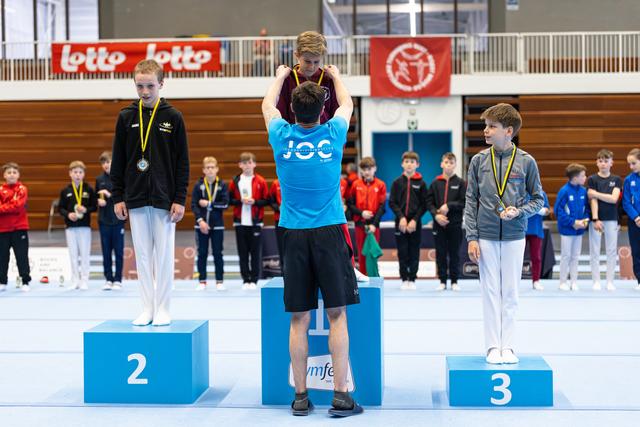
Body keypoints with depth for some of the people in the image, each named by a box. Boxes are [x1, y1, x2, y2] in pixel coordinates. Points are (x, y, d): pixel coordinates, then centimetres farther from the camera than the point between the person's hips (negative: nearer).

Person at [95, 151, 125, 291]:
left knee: (119, 252, 3)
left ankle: (118, 280, 10)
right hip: (104, 220, 3)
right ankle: (108, 279, 15)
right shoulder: (99, 180, 7)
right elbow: (96, 198, 16)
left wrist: (110, 195, -16)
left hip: (118, 220, -3)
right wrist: (98, 201, -6)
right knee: (106, 252, 7)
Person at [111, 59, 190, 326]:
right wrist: (117, 197, 2)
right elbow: (118, 161, 7)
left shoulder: (173, 117, 0)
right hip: (135, 198, 2)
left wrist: (180, 199, -6)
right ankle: (147, 308, 14)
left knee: (164, 254, 2)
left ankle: (162, 309, 11)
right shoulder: (126, 117, 5)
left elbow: (182, 162, 0)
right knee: (142, 254, 6)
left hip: (164, 198, -2)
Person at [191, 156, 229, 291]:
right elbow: (193, 205, -3)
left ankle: (220, 281, 10)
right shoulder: (198, 185, 2)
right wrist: (200, 220, -13)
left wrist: (209, 204, -11)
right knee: (202, 253, 5)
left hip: (217, 225, -1)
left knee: (217, 253, 3)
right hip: (201, 224, 1)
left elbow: (225, 204, -8)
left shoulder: (222, 185, 0)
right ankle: (202, 281, 12)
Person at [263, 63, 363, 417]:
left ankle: (301, 396, 8)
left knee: (299, 319, 4)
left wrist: (280, 76, 39)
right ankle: (340, 395, 0)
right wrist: (335, 76, 39)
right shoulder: (333, 134, -2)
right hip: (329, 232, -1)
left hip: (294, 235, 1)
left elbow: (268, 105, 22)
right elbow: (347, 104, 21)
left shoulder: (282, 136, -1)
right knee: (337, 314, 1)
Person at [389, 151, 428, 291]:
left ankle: (412, 279, 11)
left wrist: (415, 219, -11)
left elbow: (424, 205, 0)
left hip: (415, 223, 0)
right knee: (402, 252, 2)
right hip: (400, 222, 1)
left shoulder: (421, 183, 3)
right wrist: (401, 217, -11)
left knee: (414, 253, 2)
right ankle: (404, 279, 10)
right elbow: (392, 202, 1)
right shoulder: (397, 182, 5)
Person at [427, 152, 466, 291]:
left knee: (454, 253, 4)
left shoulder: (460, 183, 2)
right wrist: (436, 214, -12)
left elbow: (464, 202, -5)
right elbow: (429, 202, 3)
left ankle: (454, 281, 13)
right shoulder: (435, 183, 6)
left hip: (455, 223, -1)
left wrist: (449, 205, -15)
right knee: (441, 253, 5)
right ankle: (442, 281, 13)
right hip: (439, 223, 1)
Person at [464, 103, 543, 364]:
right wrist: (471, 238, -3)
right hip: (486, 237, 1)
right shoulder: (479, 161, 0)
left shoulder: (526, 162, -3)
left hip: (514, 237, 0)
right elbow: (471, 202, 2)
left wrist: (519, 211, -15)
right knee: (490, 292, 4)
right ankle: (492, 347, 12)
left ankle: (508, 347, 14)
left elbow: (538, 199, 5)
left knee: (510, 293, 5)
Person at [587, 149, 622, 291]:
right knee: (594, 252, 2)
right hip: (596, 219, -1)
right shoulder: (592, 179, 0)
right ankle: (596, 281, 9)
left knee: (612, 251, 4)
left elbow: (614, 198, -9)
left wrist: (595, 193, -11)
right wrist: (595, 219, -15)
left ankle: (610, 281, 11)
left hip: (611, 220, 1)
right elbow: (593, 200, -7)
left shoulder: (616, 180, 5)